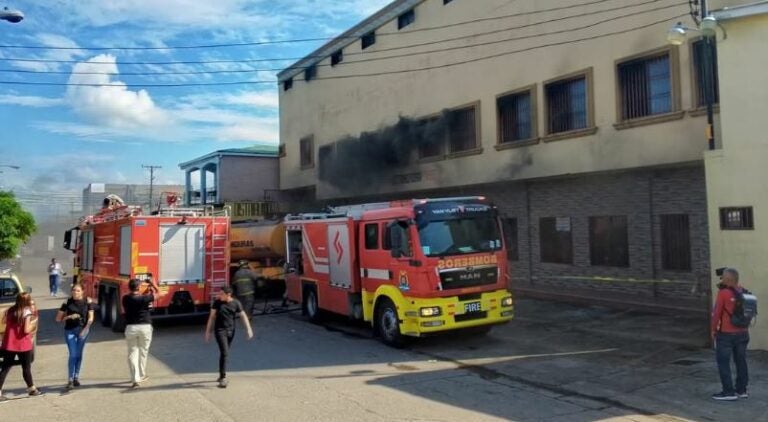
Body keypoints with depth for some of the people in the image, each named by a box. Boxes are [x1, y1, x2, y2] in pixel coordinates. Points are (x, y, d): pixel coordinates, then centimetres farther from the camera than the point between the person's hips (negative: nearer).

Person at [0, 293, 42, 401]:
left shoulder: (11, 310, 7)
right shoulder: (27, 312, -12)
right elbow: (26, 330, -17)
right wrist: (34, 322, -2)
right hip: (22, 344, -5)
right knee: (26, 368, 10)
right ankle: (32, 389, 23)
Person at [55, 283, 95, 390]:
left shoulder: (87, 301, 0)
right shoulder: (67, 302, -1)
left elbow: (90, 317, -2)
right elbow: (58, 319, 3)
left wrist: (85, 329, -12)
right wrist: (69, 317, -13)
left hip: (83, 330, 1)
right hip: (70, 330, -1)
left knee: (79, 354, 10)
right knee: (73, 354, -10)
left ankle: (76, 377, 23)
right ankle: (70, 380, -8)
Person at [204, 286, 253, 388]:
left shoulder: (236, 303, -3)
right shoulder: (217, 303, -5)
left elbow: (243, 316, -1)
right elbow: (212, 317, 0)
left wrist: (249, 329, -9)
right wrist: (208, 332, 1)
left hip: (231, 331, 3)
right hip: (220, 331, -2)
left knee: (225, 353, 14)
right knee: (224, 353, -14)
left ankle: (221, 376, 31)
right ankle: (223, 378, -11)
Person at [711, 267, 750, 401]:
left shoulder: (723, 293, -16)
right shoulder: (744, 293, 4)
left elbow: (717, 313, -12)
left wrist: (713, 330, -4)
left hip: (726, 334, -7)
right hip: (743, 333, 7)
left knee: (723, 362, 1)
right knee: (741, 361, 14)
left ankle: (729, 392, 1)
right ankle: (741, 390, 22)